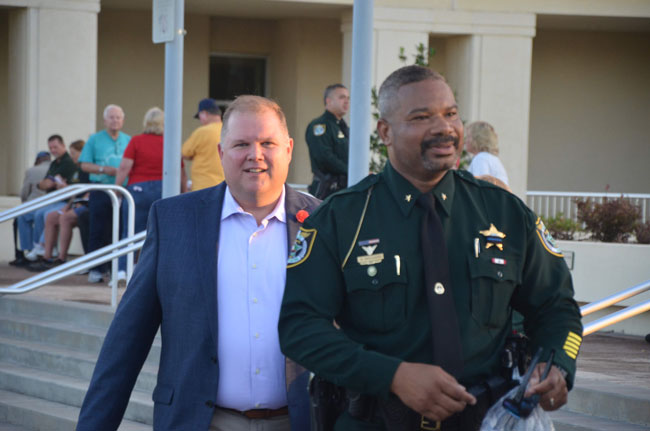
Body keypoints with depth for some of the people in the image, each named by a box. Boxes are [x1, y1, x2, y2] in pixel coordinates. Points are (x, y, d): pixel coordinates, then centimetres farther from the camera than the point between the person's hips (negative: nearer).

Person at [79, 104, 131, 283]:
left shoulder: (128, 141, 14)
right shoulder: (95, 140, 7)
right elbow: (85, 165, 2)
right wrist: (104, 170, -12)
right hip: (101, 192, -2)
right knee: (99, 231, -6)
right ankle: (96, 270, -3)